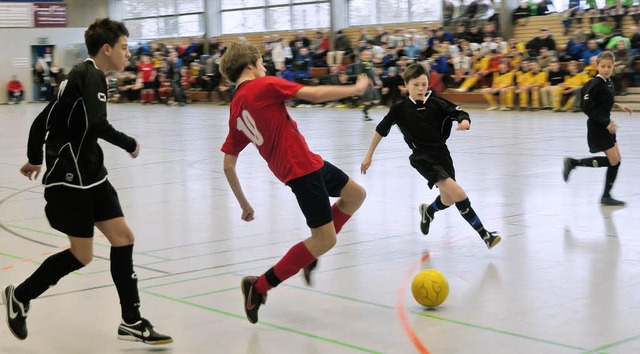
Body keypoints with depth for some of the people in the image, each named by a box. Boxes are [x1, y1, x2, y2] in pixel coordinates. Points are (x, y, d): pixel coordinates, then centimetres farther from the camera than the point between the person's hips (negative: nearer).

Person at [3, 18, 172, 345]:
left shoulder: (83, 75, 14)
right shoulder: (91, 76, -15)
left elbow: (44, 119, 20)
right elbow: (98, 125, -27)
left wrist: (35, 159, 31)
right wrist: (130, 144, -12)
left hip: (91, 174, 9)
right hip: (70, 179, -9)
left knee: (122, 238, 2)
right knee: (82, 255, -2)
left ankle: (132, 322, 7)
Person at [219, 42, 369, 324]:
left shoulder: (235, 110, 10)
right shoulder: (264, 86, -11)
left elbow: (228, 164, 9)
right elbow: (315, 95, -15)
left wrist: (244, 204, 17)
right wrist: (355, 89, -1)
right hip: (301, 168, -9)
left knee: (355, 195, 21)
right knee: (325, 240, -5)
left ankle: (309, 254, 24)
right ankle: (259, 286, 0)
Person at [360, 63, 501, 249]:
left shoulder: (436, 102, -4)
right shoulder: (400, 108, -7)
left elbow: (460, 114, -9)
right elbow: (381, 130, 3)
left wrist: (464, 121, -33)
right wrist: (369, 156, 7)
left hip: (442, 153, 4)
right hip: (423, 158, -4)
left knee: (448, 201, 13)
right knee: (458, 193, -21)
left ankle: (428, 212, 49)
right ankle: (484, 234, -13)